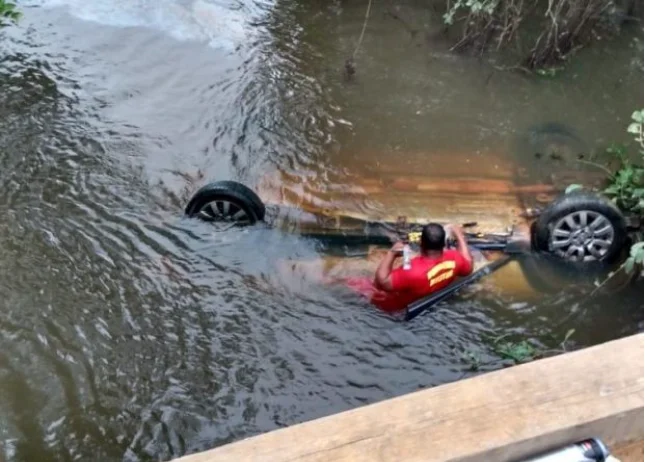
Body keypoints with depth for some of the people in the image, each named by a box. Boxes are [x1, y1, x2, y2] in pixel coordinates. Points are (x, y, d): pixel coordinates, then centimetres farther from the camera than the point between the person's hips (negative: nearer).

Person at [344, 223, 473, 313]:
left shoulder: (413, 271, -44)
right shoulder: (453, 258, -25)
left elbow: (381, 282, -35)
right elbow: (468, 267, -1)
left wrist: (391, 253, -27)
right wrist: (460, 237, 4)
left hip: (400, 306, -7)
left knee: (353, 283, -1)